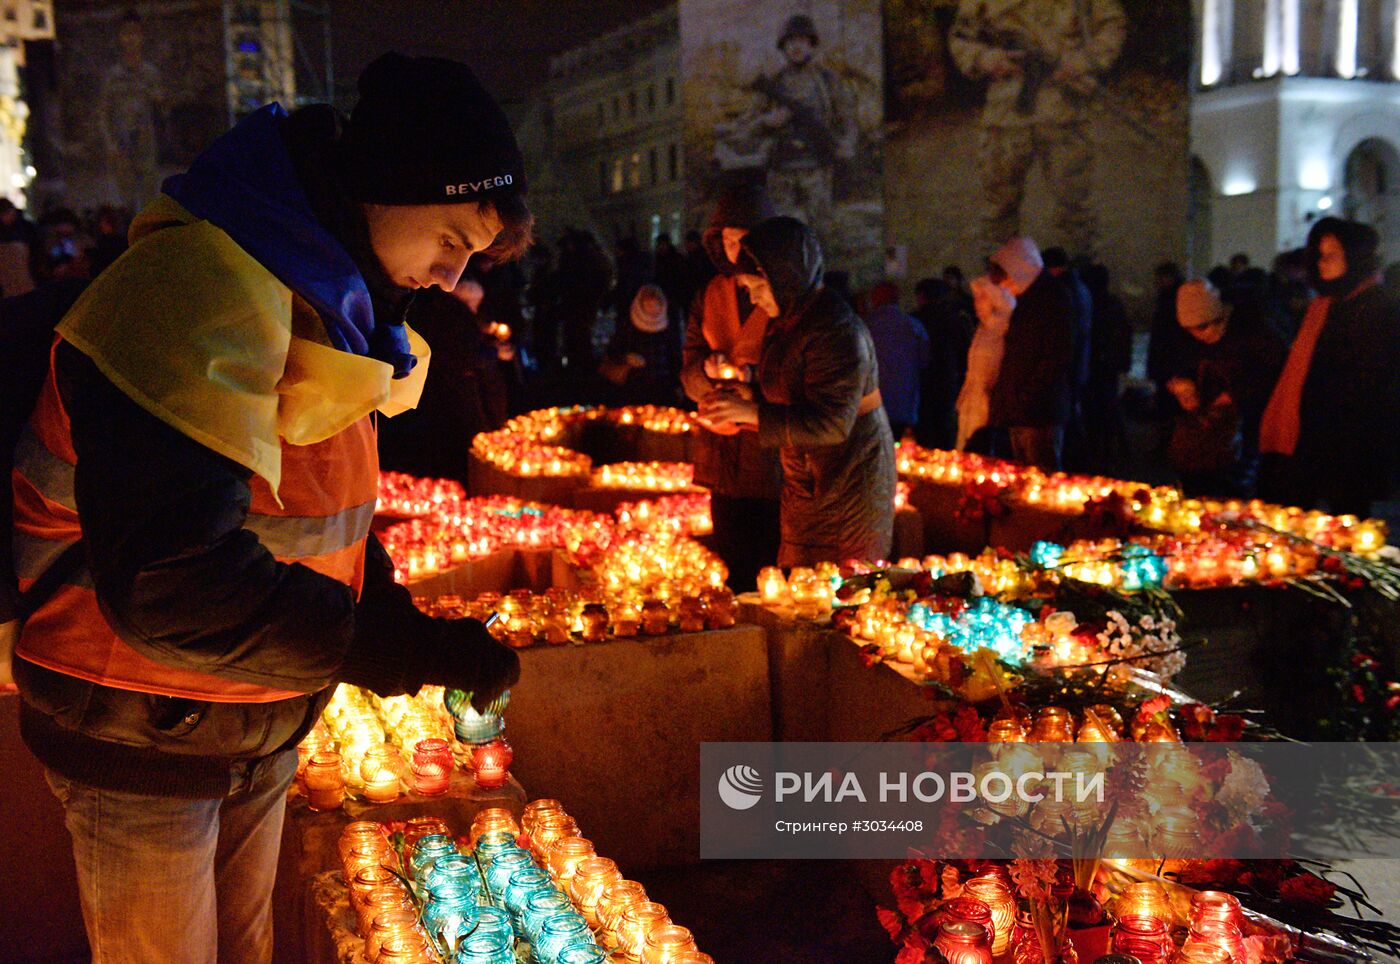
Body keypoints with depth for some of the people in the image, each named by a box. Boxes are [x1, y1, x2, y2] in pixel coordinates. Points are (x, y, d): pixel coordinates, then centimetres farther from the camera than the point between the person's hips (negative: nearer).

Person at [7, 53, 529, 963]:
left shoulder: (331, 303, 6)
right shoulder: (202, 287, -27)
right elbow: (168, 582, -35)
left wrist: (401, 618, -3)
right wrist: (403, 649, -33)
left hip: (262, 724, 8)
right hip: (144, 733, -8)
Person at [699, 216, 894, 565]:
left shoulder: (836, 330, -19)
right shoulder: (789, 321, 11)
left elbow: (831, 424, -25)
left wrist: (753, 412, -23)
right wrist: (738, 408, 3)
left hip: (847, 488, -9)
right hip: (810, 484, 9)